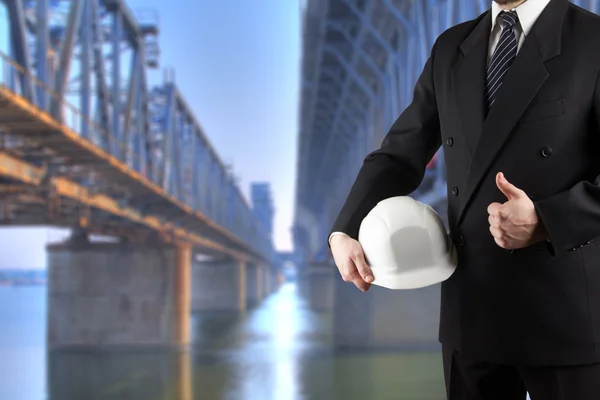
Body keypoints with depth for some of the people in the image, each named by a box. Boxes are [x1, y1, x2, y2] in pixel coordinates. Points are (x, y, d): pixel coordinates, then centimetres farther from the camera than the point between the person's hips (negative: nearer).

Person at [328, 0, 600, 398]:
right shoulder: (451, 48, 10)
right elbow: (399, 155, 9)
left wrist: (546, 221, -26)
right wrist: (345, 232, -5)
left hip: (566, 310, -4)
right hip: (469, 308, 5)